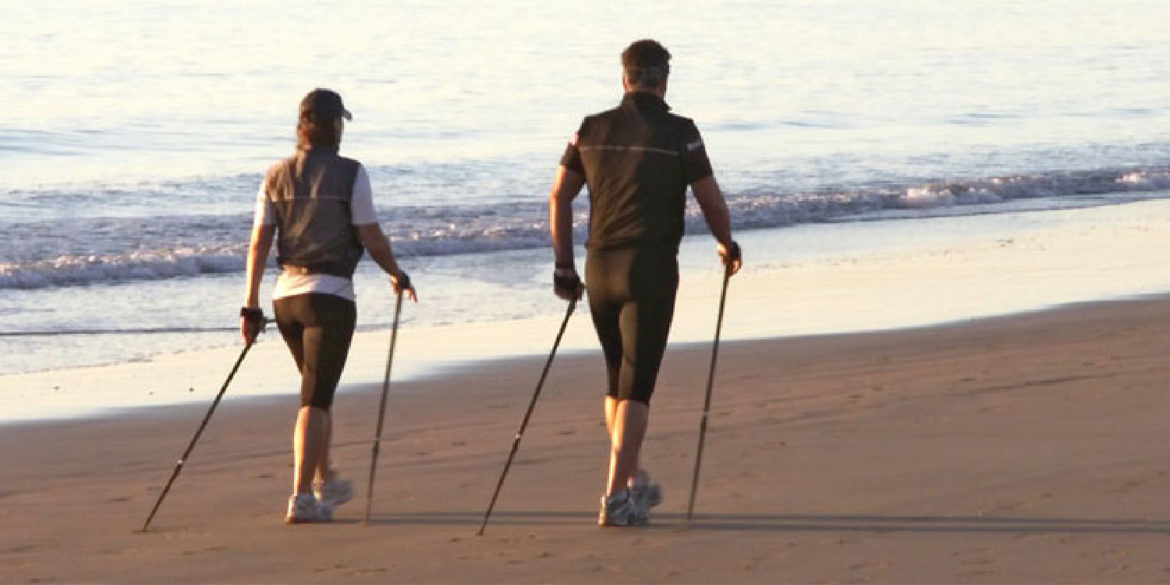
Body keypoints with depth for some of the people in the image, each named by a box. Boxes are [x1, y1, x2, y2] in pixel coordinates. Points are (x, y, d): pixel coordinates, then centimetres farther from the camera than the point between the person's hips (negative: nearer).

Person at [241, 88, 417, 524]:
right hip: (330, 295, -5)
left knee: (318, 390, 23)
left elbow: (259, 242, 2)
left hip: (285, 294, 5)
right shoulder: (350, 174, -7)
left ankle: (326, 482, 33)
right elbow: (372, 238, -7)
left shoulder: (277, 176, 6)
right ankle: (302, 497, -13)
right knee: (315, 399, -5)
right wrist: (397, 275, 12)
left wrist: (250, 306, 4)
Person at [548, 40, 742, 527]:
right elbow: (711, 201, -4)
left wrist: (564, 263, 14)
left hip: (600, 268, 5)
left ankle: (634, 482, 28)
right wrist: (727, 245, 16)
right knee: (636, 385, -4)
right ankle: (616, 499, -10)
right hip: (651, 268, -5)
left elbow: (559, 197, 6)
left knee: (617, 380, 20)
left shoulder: (592, 129, 6)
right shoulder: (679, 133, -6)